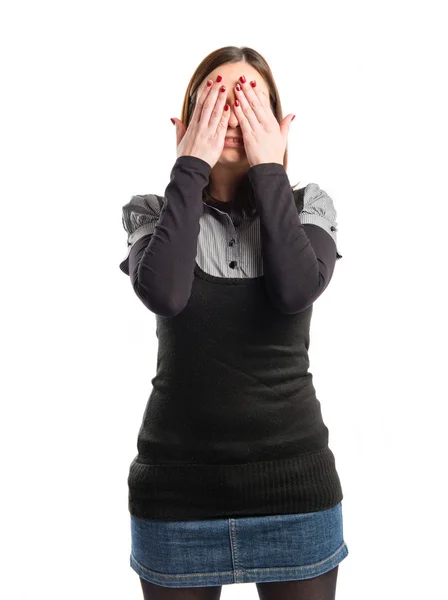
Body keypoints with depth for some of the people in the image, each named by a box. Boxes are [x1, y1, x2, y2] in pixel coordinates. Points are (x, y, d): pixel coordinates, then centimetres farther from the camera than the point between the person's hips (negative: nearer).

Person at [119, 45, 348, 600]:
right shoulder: (154, 212, 1)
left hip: (293, 477, 1)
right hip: (177, 484, 0)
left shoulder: (307, 206, 2)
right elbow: (163, 293, -21)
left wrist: (268, 169, -13)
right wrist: (191, 166, -14)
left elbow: (297, 290, -18)